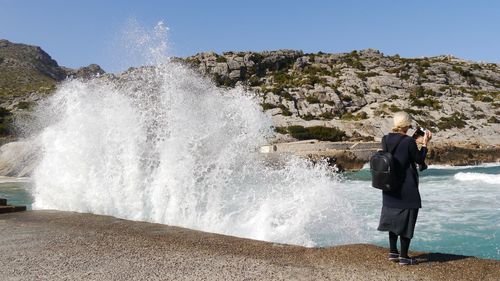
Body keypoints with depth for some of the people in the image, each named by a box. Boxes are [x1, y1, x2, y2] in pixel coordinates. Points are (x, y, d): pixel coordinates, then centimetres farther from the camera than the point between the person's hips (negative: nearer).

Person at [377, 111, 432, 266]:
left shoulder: (385, 139, -1)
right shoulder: (409, 141, -18)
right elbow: (420, 160, -6)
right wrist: (425, 144, 4)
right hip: (407, 189, -6)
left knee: (393, 218, 18)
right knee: (406, 220, 5)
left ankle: (393, 252, 26)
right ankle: (404, 256, 12)